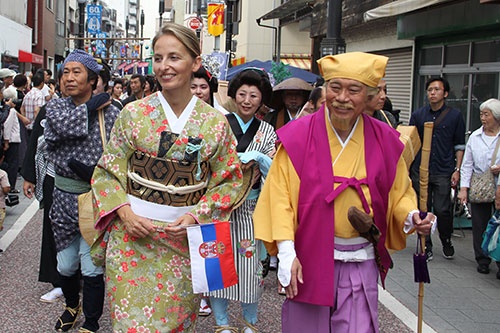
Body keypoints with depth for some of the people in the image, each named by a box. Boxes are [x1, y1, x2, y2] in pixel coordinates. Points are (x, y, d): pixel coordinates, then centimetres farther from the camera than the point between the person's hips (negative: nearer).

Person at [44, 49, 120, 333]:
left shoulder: (110, 112, -6)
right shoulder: (55, 106, 6)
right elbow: (62, 124, -18)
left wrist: (95, 174, -22)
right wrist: (91, 106, -10)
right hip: (64, 196, 4)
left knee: (92, 269, 1)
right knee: (66, 265, 16)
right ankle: (72, 305, 45)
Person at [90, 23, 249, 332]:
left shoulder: (216, 121, -1)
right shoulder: (133, 113, -1)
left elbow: (231, 180, 3)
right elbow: (108, 171, 4)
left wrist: (196, 216, -11)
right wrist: (124, 212, -12)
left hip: (186, 238, 1)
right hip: (132, 235, 0)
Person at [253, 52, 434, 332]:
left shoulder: (384, 140, 2)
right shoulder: (299, 135, -6)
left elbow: (398, 193, 12)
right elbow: (280, 195, -8)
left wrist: (411, 216, -10)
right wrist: (286, 253, -15)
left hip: (361, 263, 2)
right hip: (308, 258, -1)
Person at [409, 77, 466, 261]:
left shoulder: (455, 115, 6)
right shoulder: (417, 115, 9)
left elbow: (460, 145, 8)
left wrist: (457, 169, 0)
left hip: (444, 172, -2)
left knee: (442, 210, -6)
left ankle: (447, 242, 18)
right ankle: (426, 246, 17)